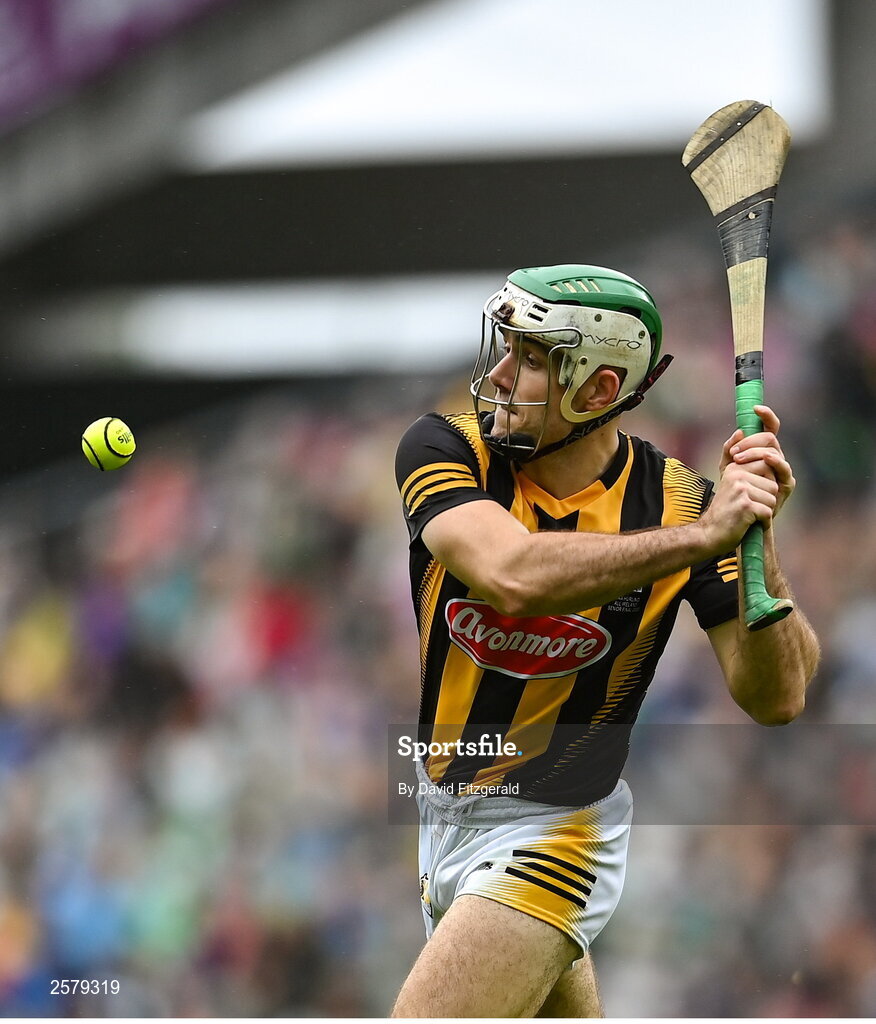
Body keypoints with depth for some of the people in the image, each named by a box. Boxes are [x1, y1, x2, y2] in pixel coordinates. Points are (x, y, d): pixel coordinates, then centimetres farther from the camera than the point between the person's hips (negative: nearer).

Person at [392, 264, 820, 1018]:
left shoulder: (678, 500, -13)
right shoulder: (446, 450, -12)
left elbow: (776, 699, -18)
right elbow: (513, 576, -33)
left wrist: (754, 539, -31)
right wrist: (700, 536, -35)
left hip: (554, 835, -4)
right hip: (437, 813, 4)